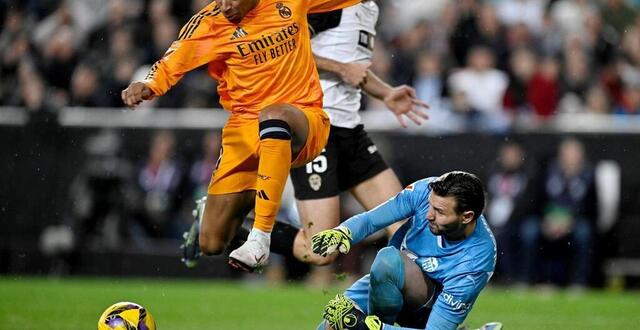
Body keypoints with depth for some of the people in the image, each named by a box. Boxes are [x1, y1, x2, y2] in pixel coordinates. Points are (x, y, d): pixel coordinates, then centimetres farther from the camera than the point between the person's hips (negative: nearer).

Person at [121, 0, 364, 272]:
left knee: (273, 115, -40)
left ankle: (260, 240, -38)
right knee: (211, 243, -6)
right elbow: (171, 64, -18)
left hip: (303, 120, -1)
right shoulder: (210, 23, -6)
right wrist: (148, 85, -35)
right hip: (246, 130, 1)